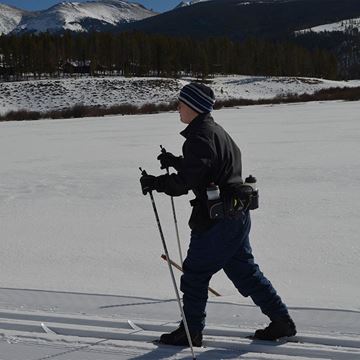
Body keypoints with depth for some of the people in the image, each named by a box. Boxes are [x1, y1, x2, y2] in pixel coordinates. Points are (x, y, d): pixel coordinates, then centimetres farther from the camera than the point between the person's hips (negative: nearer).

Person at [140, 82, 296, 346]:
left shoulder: (200, 137, -17)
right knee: (244, 270, 16)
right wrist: (176, 162, 19)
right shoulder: (217, 131, 15)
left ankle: (191, 332, 13)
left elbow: (184, 183, -23)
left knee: (195, 273, 3)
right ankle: (282, 322, 19)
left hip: (216, 219, -10)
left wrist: (155, 183, -12)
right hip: (237, 215, 10)